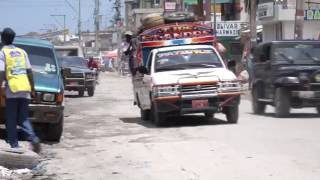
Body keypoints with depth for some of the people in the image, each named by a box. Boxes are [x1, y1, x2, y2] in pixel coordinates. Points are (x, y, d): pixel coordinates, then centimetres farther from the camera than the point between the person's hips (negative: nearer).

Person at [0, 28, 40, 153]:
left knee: (11, 119, 5)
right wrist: (33, 87, 18)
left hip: (12, 89, -5)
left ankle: (14, 144, 3)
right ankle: (33, 138, -11)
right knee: (23, 118, 10)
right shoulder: (22, 52, 16)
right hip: (25, 89, 5)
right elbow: (29, 71, 13)